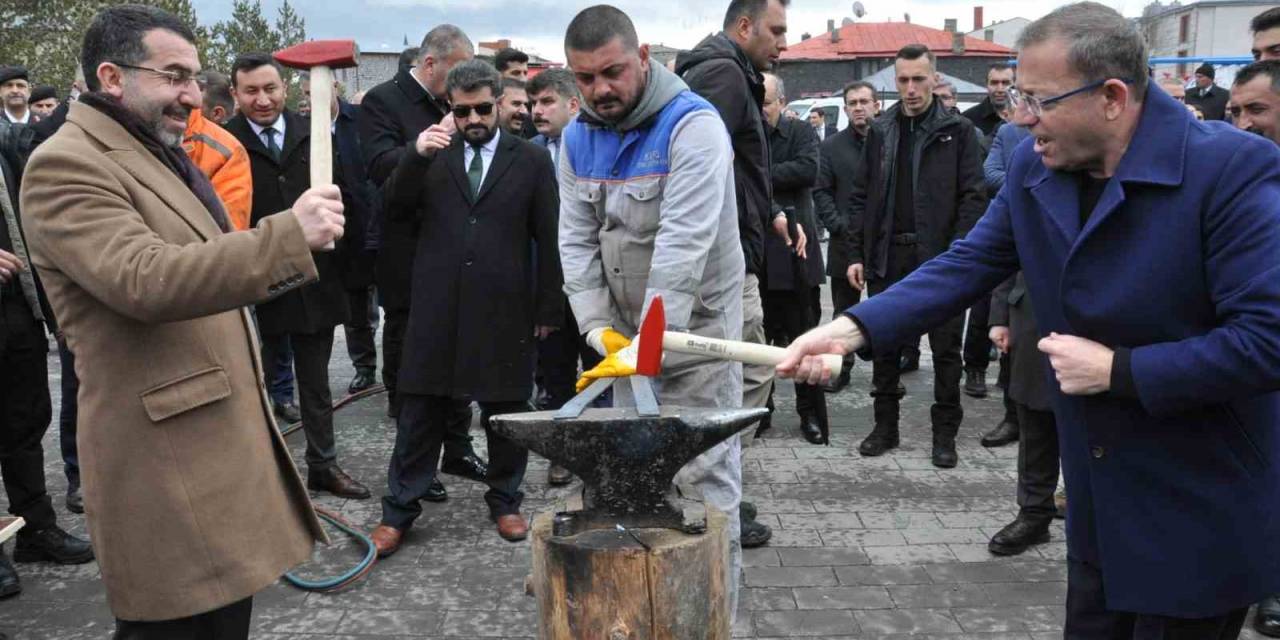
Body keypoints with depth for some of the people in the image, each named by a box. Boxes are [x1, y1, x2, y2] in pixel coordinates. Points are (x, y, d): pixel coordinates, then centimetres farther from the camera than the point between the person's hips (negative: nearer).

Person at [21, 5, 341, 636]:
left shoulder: (161, 155, 19)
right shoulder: (67, 165, -12)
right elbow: (144, 279, -27)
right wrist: (289, 235, -32)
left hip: (227, 438, 9)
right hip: (168, 457, -9)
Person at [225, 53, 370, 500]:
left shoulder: (313, 135, 2)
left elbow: (342, 198, 7)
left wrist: (338, 260, 3)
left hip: (315, 280, 4)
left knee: (316, 384, 17)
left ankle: (323, 466, 30)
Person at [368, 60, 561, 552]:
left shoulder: (532, 159, 3)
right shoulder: (434, 153, 8)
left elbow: (548, 240, 2)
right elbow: (396, 205, -1)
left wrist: (549, 308, 0)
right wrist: (416, 155, -17)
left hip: (505, 309, -1)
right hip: (437, 308, 1)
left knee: (506, 411, 10)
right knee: (420, 411, 7)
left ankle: (505, 501, 28)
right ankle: (399, 511, 17)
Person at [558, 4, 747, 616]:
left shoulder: (691, 124, -19)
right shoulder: (578, 137, 3)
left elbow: (683, 244, -27)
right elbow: (576, 238, 2)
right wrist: (596, 323, -10)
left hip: (696, 320, -6)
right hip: (627, 323, 6)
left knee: (705, 473, -3)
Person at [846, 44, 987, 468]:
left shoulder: (957, 131, -1)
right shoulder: (880, 131, 10)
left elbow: (973, 197, -6)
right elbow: (862, 196, 11)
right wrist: (857, 253, 4)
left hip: (940, 257, -3)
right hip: (887, 255, 4)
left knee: (946, 348, 5)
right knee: (884, 344, 10)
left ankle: (945, 433, 16)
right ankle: (885, 426, 23)